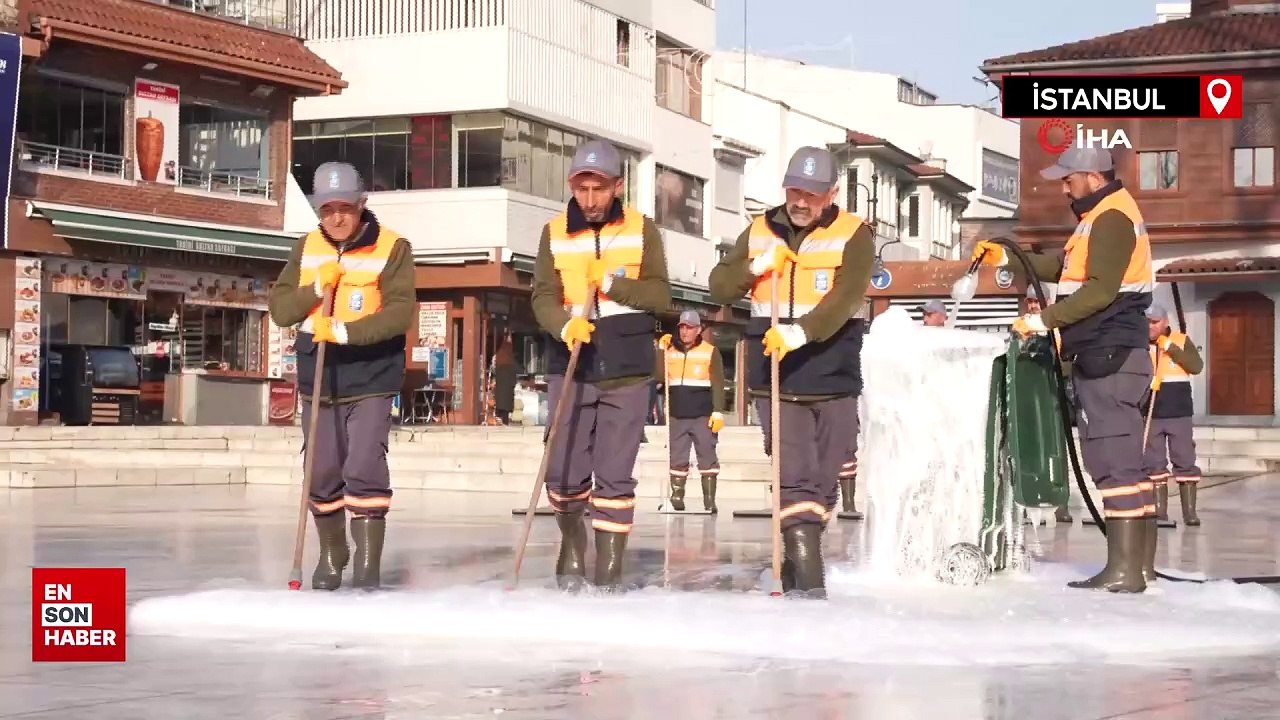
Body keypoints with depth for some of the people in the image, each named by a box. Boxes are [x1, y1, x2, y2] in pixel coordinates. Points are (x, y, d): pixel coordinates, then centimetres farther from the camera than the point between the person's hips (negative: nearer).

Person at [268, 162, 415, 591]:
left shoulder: (392, 248, -8)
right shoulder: (306, 248, 5)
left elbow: (400, 312, -18)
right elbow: (280, 310, 0)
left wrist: (346, 331, -29)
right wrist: (317, 287, -17)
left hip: (371, 380, -4)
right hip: (318, 379, 4)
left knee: (365, 469, -14)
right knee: (322, 473, 9)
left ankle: (368, 562, -8)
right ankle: (332, 553, 28)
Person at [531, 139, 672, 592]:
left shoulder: (642, 231, 2)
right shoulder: (555, 233, 5)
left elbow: (661, 296, -3)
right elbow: (544, 298, -2)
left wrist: (611, 285, -17)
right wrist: (565, 325, -23)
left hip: (627, 372, -1)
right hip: (570, 369, 1)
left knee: (615, 478, -1)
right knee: (563, 475, -1)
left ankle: (608, 575, 7)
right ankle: (573, 543, 28)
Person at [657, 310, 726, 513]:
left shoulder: (710, 352, 0)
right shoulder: (670, 351, 11)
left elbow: (718, 385, -2)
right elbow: (660, 377, 1)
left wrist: (718, 412, -11)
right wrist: (661, 349, -4)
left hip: (703, 416, -3)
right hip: (677, 416, 3)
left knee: (707, 458, -2)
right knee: (677, 459, 4)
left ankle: (710, 501, 0)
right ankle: (676, 498, 8)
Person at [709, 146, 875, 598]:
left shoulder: (853, 235, -3)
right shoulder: (759, 233, 8)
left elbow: (846, 297, -18)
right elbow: (719, 289, 7)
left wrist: (802, 331, -34)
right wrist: (755, 268, -12)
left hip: (833, 379, -1)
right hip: (776, 380, 1)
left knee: (822, 481, 9)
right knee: (795, 482, -10)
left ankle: (796, 568, 25)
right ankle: (808, 582, -13)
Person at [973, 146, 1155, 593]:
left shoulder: (1112, 219, -13)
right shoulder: (1102, 216, 20)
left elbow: (1100, 290, -23)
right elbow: (1066, 268, 25)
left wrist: (1045, 319, -22)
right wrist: (1007, 259, 19)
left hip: (1110, 355, -11)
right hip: (1106, 355, 11)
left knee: (1113, 457, -12)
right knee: (1123, 458, 13)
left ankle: (1124, 569, -13)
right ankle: (1139, 560, 18)